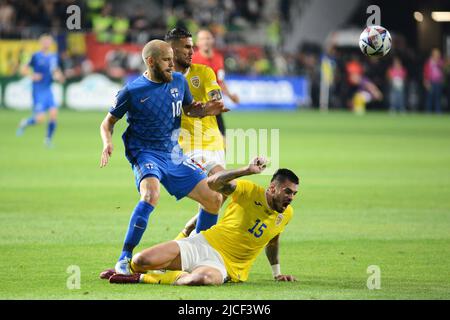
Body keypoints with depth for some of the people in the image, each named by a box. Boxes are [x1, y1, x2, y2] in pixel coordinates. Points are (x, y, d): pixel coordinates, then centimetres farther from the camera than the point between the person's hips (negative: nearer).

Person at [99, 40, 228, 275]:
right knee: (151, 194, -36)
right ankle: (124, 260, -31)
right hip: (145, 153, -6)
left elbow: (188, 108, 23)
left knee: (214, 199, 4)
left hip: (173, 154, 6)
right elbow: (108, 122, 2)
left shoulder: (178, 81, 5)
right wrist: (107, 143, -18)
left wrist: (204, 110, 0)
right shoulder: (132, 91, -9)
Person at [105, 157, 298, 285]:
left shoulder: (286, 215, 8)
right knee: (141, 261, -21)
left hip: (223, 265, 1)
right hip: (204, 244, -1)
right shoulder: (250, 191, -4)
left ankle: (143, 278, -22)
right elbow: (212, 183, -17)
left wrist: (277, 274, 36)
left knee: (205, 278, -41)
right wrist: (247, 171, -29)